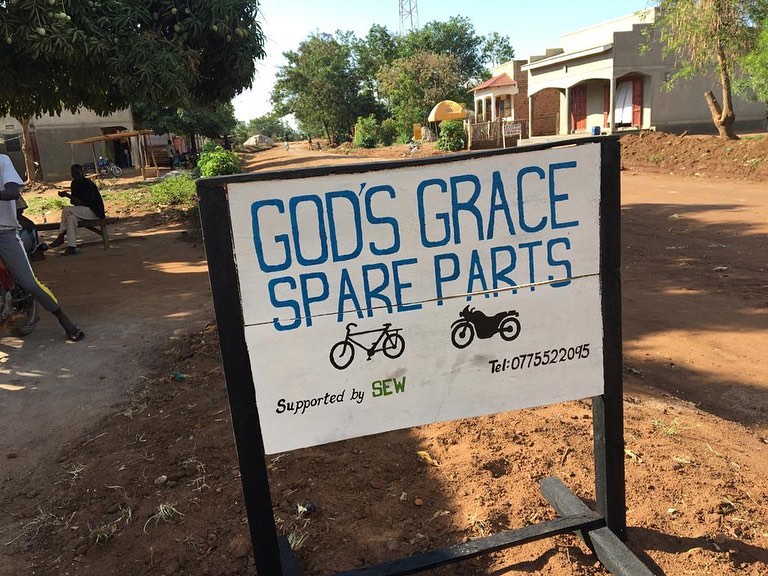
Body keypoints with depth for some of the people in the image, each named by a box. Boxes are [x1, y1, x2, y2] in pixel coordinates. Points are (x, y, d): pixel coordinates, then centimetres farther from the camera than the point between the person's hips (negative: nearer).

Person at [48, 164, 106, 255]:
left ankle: (60, 237, -14)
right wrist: (72, 199, -7)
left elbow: (84, 203, -23)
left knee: (66, 210, -23)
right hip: (82, 211, 8)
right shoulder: (74, 184, 9)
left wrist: (67, 195, -24)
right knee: (71, 217, -24)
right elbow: (74, 201, 17)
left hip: (94, 211, -8)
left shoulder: (88, 184, -16)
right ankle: (72, 247, -29)